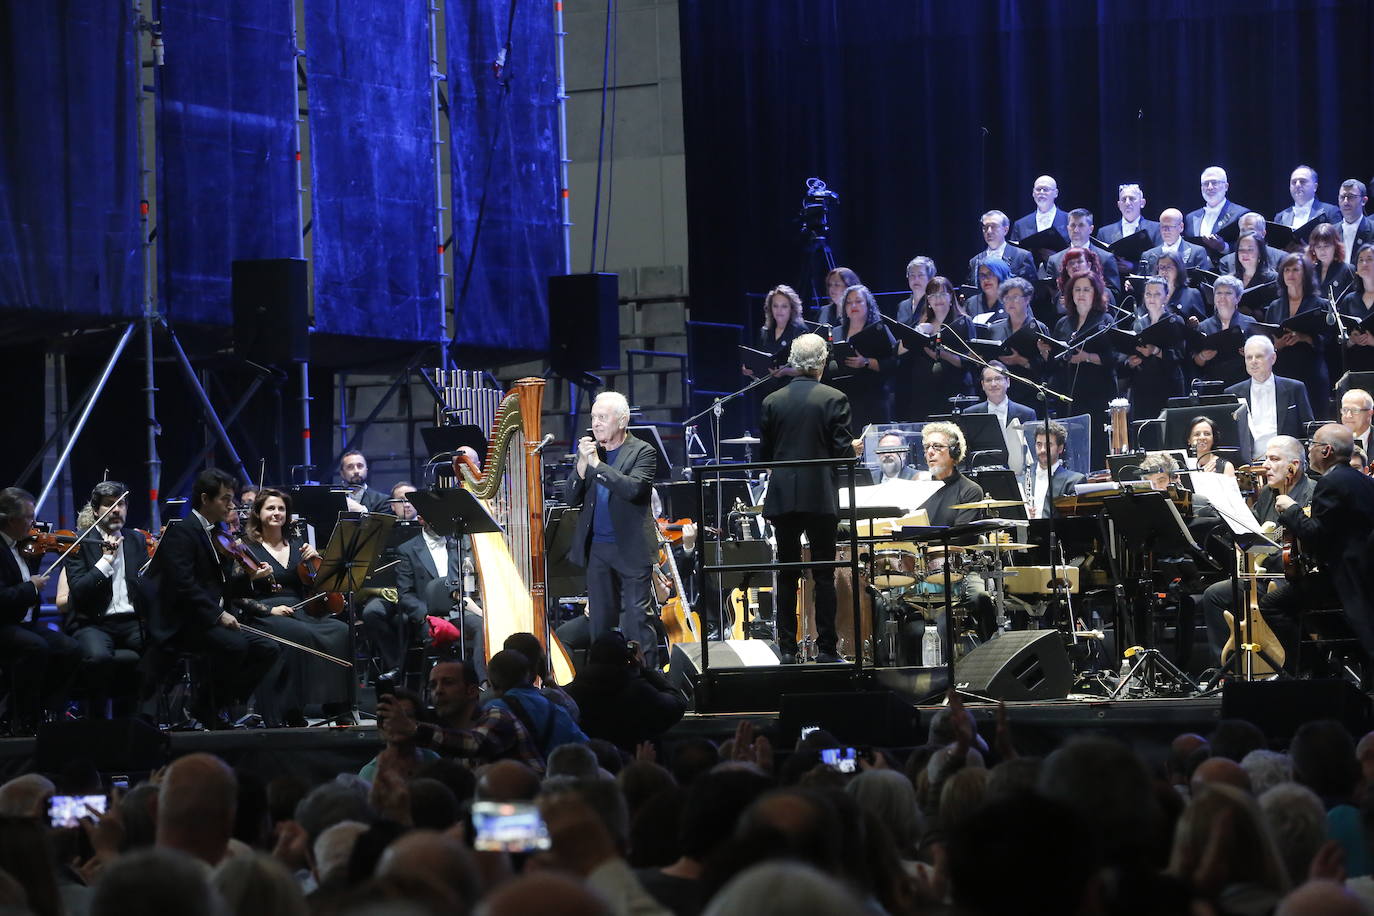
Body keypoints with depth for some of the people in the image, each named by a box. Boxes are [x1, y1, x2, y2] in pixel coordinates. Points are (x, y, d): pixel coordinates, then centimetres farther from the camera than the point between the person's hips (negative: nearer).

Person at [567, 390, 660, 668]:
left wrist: (597, 464, -19)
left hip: (631, 550, -5)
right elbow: (573, 499, 5)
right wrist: (582, 463, -10)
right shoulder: (589, 452, 11)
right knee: (599, 621, 8)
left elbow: (633, 489, -20)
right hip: (597, 549, 5)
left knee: (636, 620, -8)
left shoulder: (642, 452, -3)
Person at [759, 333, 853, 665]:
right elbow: (842, 450, -9)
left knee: (786, 575, 7)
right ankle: (826, 648, 1)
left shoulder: (773, 401, 3)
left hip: (783, 499, 2)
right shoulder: (834, 399, -6)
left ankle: (787, 649, 5)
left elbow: (764, 454, 6)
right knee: (824, 575, 3)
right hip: (820, 497, -2)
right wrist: (853, 448, 14)